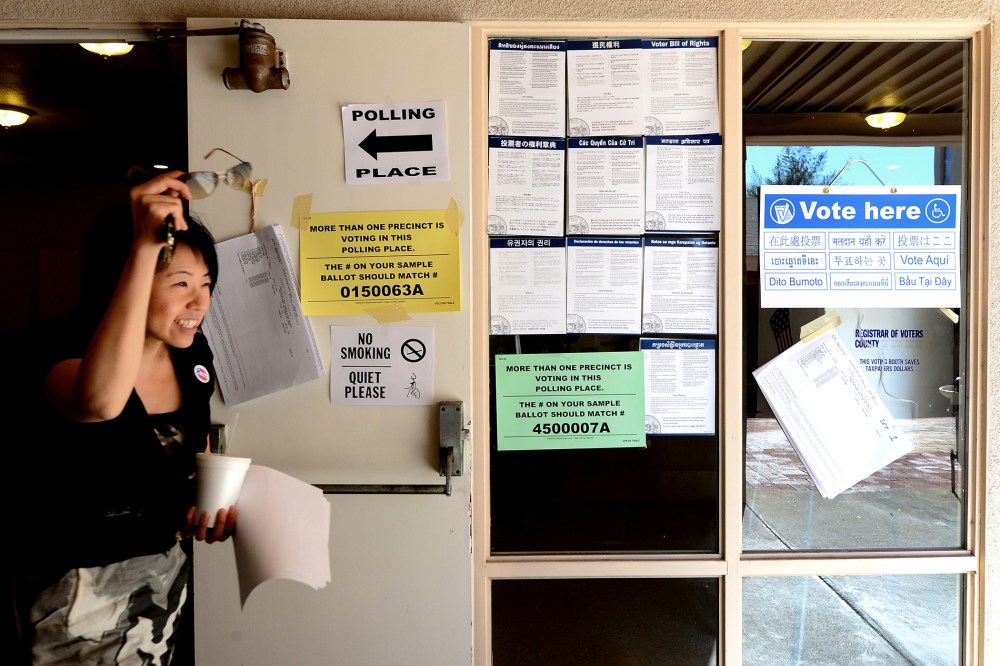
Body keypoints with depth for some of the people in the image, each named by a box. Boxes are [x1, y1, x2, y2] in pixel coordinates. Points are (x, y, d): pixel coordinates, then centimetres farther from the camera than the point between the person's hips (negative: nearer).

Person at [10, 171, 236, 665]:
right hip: (79, 588, -5)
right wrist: (145, 247, -49)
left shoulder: (193, 355, -7)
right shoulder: (58, 348, -24)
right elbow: (99, 402, -49)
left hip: (167, 570, 6)